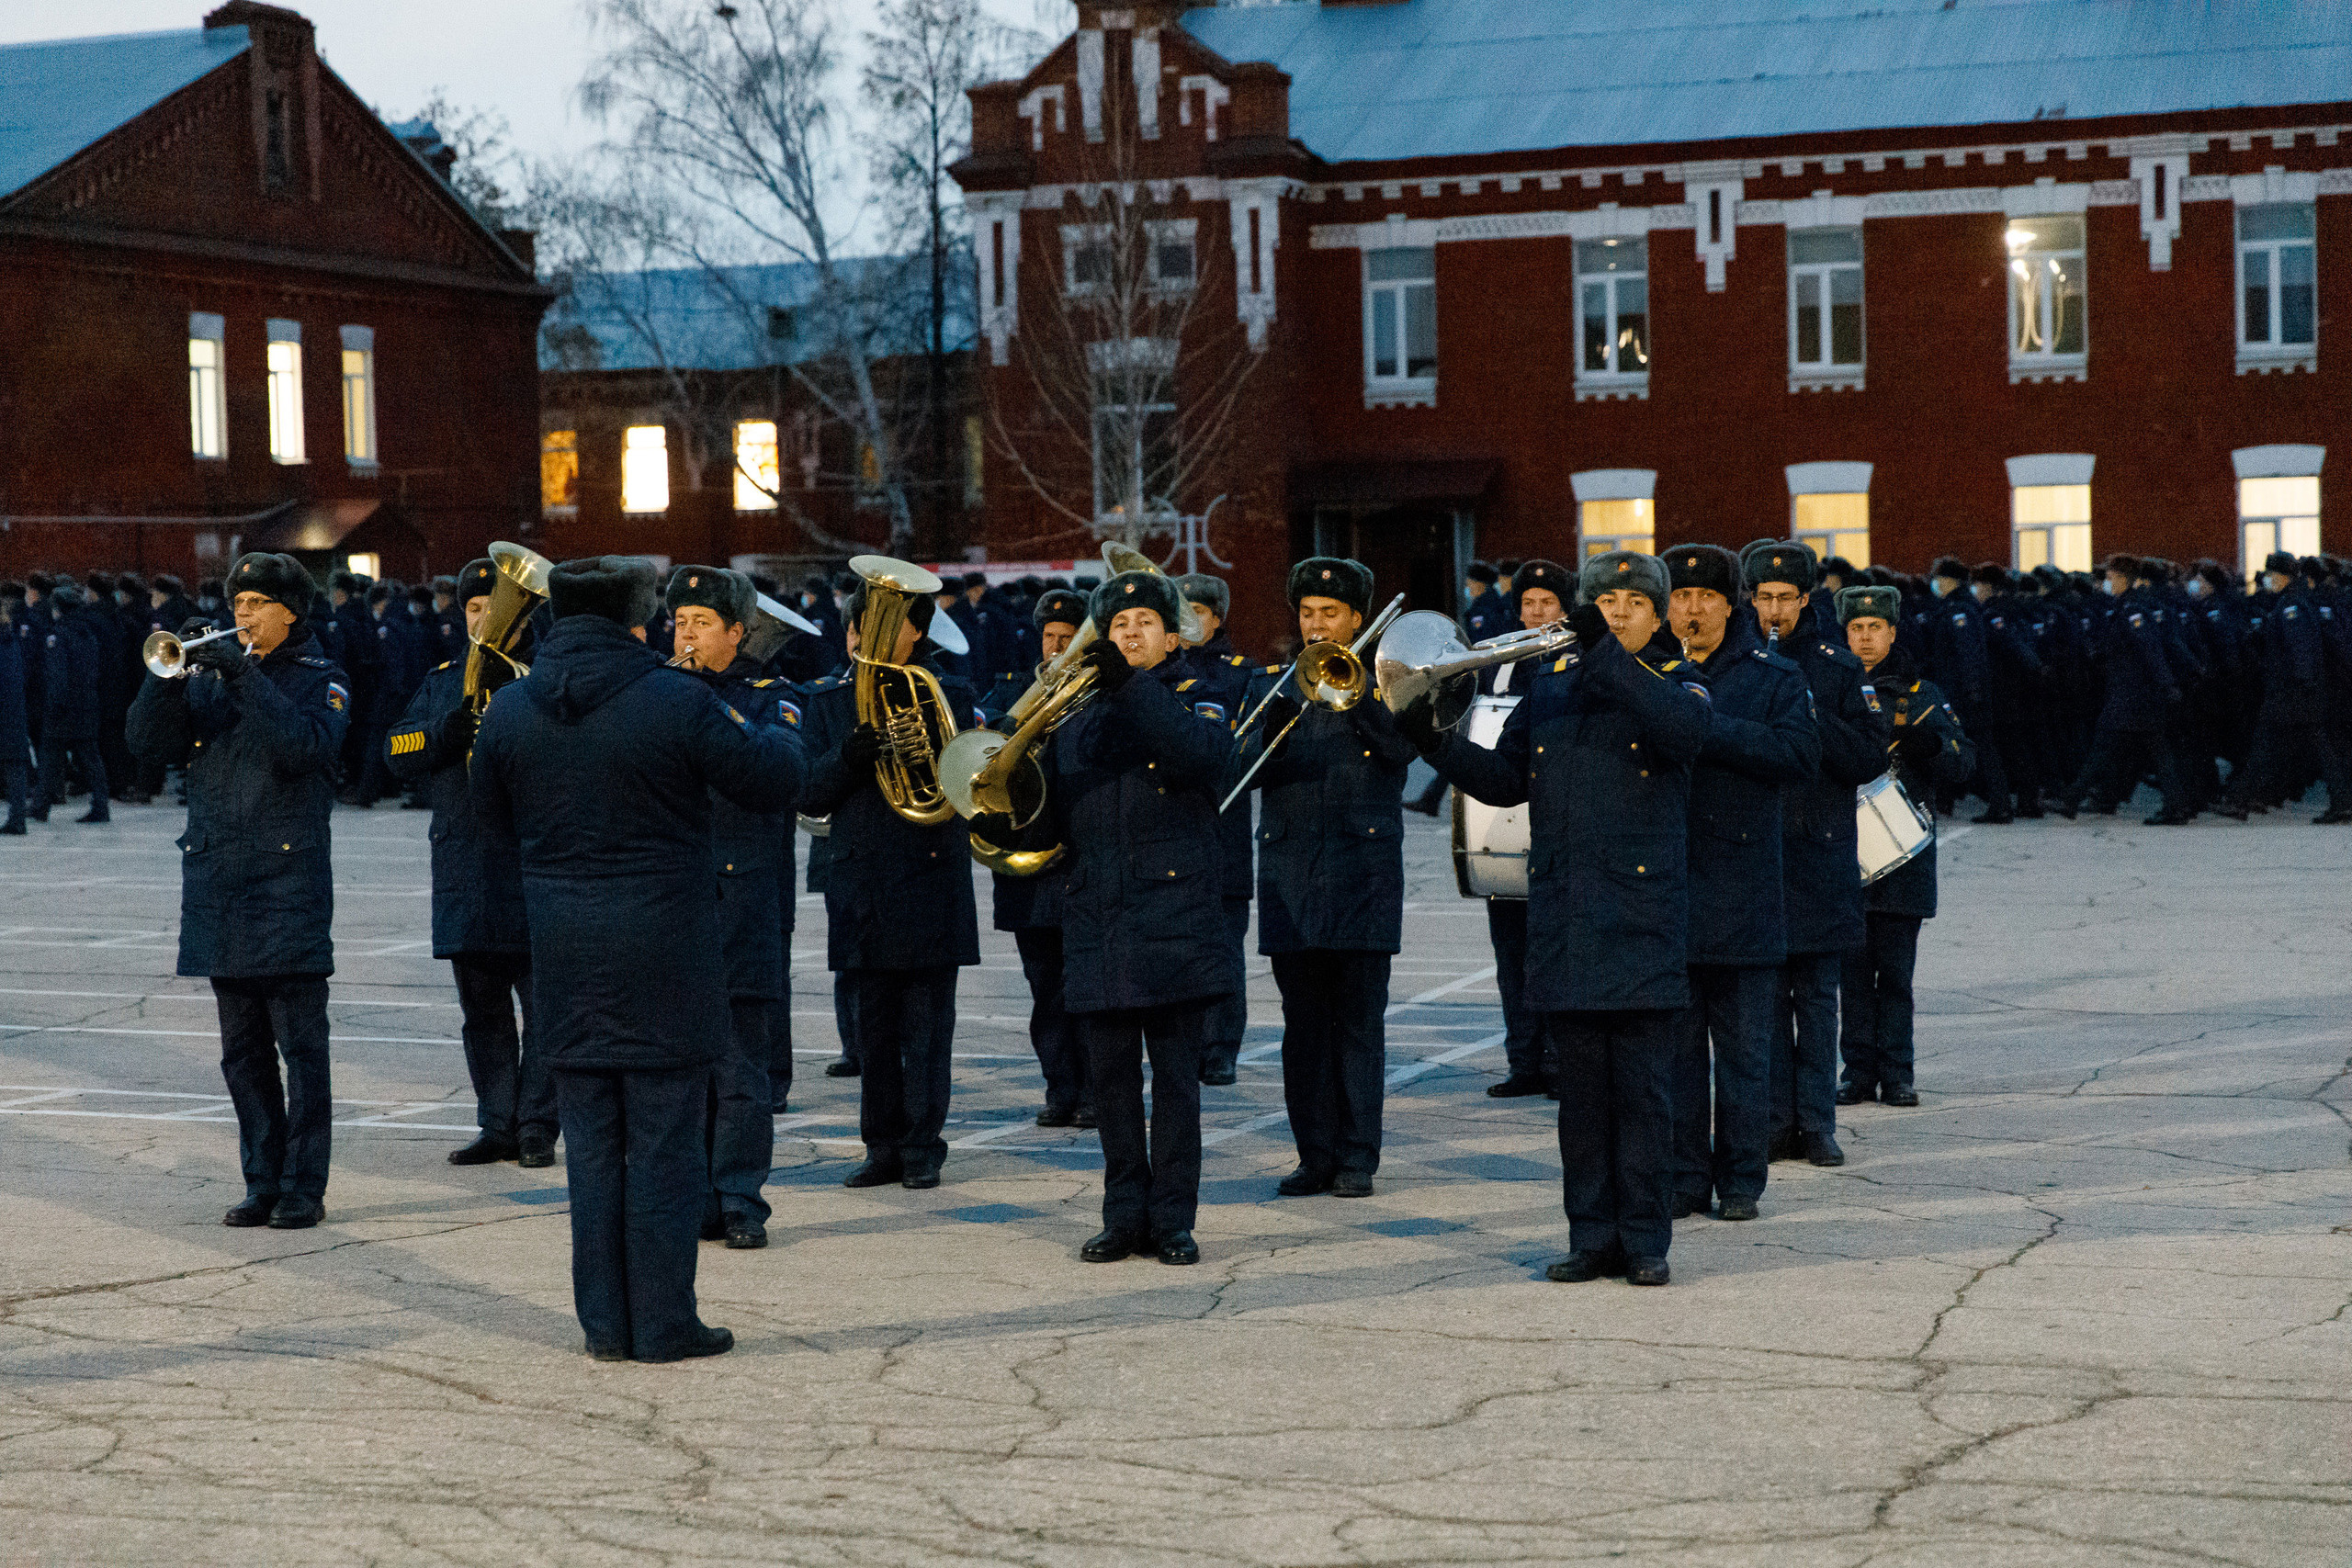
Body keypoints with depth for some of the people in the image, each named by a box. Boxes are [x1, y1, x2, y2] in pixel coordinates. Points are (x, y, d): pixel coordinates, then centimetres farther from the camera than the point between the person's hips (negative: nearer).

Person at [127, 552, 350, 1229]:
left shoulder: (319, 680, 1)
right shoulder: (208, 676, 14)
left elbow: (304, 746, -18)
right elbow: (147, 737, 3)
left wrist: (243, 674, -21)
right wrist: (172, 670, -12)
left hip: (288, 886, -5)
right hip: (217, 886, 5)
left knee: (300, 1045, -5)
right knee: (242, 1051, 9)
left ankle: (303, 1186, 0)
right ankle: (262, 1182, 16)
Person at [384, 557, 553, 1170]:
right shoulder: (443, 681, 16)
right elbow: (398, 751, 5)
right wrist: (449, 732, -13)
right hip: (465, 875, 4)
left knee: (544, 1006, -2)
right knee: (483, 1011, 9)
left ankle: (537, 1128, 5)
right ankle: (497, 1127, 16)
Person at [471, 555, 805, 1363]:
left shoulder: (508, 711, 0)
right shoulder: (678, 703, -14)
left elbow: (493, 815, 13)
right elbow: (772, 780, -4)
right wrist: (781, 736, 18)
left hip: (564, 958, 4)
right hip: (663, 956, -4)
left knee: (590, 1144, 11)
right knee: (665, 1142, 3)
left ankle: (604, 1322, 15)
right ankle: (664, 1322, 6)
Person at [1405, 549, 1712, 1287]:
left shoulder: (1673, 688, 2)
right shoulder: (1551, 691, 14)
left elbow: (1682, 731, -21)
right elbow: (1506, 779, 13)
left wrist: (1607, 655, -26)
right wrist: (1435, 740, -1)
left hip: (1641, 920, -4)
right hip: (1564, 925, 4)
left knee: (1641, 1089, -2)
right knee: (1582, 1090, 7)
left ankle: (1646, 1240, 5)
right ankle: (1592, 1236, 14)